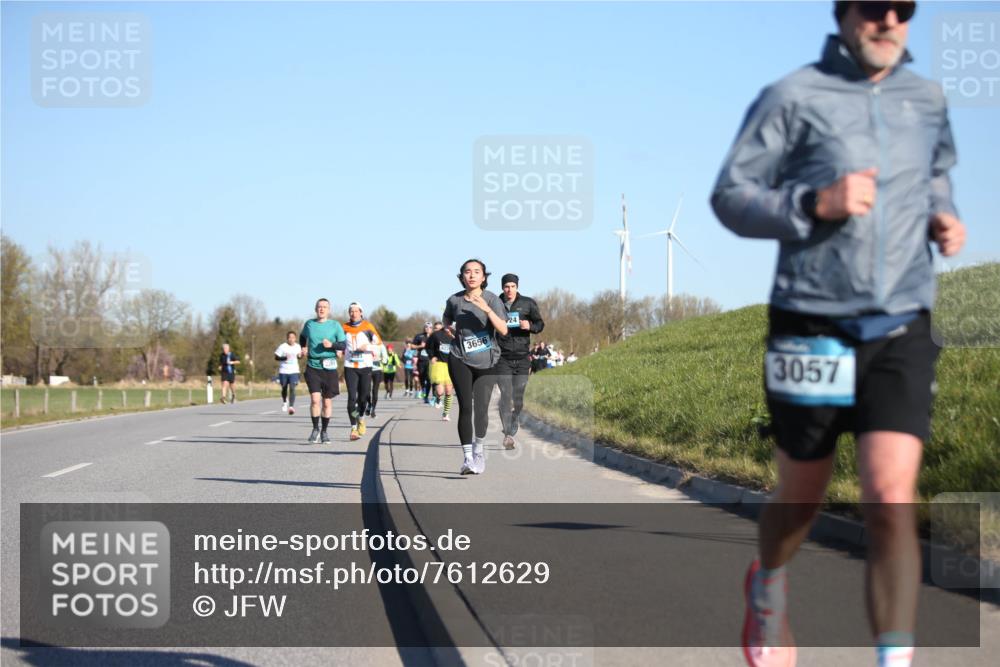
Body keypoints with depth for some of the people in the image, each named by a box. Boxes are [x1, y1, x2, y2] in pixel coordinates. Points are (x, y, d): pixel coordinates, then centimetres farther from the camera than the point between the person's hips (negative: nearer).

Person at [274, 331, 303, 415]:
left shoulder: (298, 346, 3)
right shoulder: (282, 347, -8)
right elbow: (276, 357, -5)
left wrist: (300, 356, -5)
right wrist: (284, 358, -22)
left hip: (294, 371, 0)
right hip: (283, 371, 0)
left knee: (292, 388, -16)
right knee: (284, 388, 14)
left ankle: (291, 406, -21)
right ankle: (284, 402, 42)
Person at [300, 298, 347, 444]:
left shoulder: (335, 325, 1)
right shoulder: (309, 324, 7)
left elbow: (344, 345, -1)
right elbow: (302, 336, 28)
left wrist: (332, 345, -18)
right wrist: (303, 347, 12)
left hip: (329, 367, 0)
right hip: (312, 367, 0)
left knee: (327, 402, 6)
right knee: (315, 399, -13)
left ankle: (324, 431, 20)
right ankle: (315, 429, 2)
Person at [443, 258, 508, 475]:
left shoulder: (492, 299, -7)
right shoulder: (454, 300, 0)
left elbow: (503, 330, -19)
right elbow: (447, 321, 23)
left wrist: (487, 309, -30)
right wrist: (451, 332, 2)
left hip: (487, 362, -1)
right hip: (460, 361, 1)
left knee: (481, 408, -4)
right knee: (465, 408, -10)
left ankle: (478, 449, 23)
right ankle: (467, 457, -8)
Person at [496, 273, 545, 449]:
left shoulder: (528, 303, 3)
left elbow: (540, 324, 8)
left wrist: (530, 326, -14)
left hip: (522, 357, 2)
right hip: (503, 358, -2)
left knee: (518, 399, 6)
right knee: (506, 396, -13)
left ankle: (511, 433, 23)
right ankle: (507, 435, -17)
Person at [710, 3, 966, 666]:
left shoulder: (927, 101, 8)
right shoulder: (792, 98, -6)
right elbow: (729, 196, -5)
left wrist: (942, 215, 5)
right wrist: (816, 203, -21)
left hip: (902, 330, 2)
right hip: (813, 329, -2)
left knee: (891, 499, -14)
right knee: (801, 497, 14)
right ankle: (768, 585, 47)